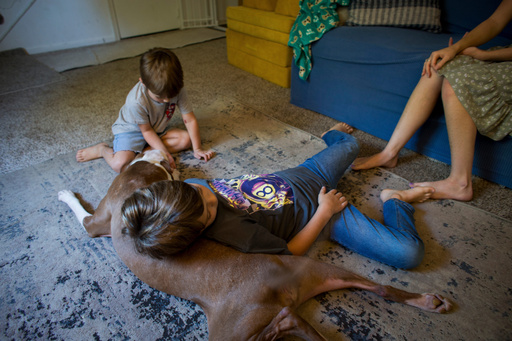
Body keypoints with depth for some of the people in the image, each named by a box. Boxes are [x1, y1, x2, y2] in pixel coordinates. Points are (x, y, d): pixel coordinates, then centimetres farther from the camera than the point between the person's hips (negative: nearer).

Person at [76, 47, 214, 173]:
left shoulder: (177, 89, -25)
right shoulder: (137, 101, -34)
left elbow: (190, 120, -16)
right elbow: (147, 131, -20)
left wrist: (197, 149, -16)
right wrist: (165, 153, -24)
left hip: (158, 129, 6)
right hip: (131, 130, -5)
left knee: (186, 139, -18)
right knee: (120, 164, -29)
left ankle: (142, 151, -16)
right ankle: (103, 149, 5)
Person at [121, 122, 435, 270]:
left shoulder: (191, 187, -20)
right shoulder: (231, 233, -37)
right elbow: (291, 252, -24)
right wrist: (325, 212, -19)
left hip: (300, 176, 7)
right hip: (319, 211, -6)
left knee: (350, 144, 28)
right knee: (409, 253, -16)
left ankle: (332, 134, 61)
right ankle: (395, 201, 8)